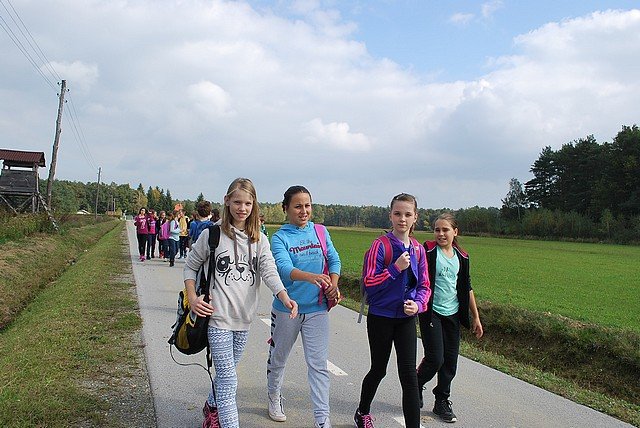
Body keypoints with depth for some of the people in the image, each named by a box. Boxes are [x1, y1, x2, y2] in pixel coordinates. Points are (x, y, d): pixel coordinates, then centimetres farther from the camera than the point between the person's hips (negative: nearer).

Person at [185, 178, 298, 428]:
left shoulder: (259, 240, 4)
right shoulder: (212, 235, -4)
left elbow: (269, 272, -10)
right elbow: (191, 267, 6)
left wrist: (285, 299, -28)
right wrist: (193, 298, -9)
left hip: (244, 317, 4)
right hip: (218, 315, -4)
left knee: (225, 373, 21)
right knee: (228, 380, -9)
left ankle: (212, 407, 47)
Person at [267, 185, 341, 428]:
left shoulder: (320, 231, 2)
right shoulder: (279, 237, -10)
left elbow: (334, 259, 7)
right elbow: (284, 268, -26)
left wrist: (333, 286, -11)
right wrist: (311, 277, -44)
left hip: (317, 309, 2)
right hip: (286, 309, -1)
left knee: (318, 365, 0)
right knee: (278, 359, 18)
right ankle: (274, 398, 45)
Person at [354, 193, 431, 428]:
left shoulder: (418, 249, 1)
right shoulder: (380, 245, -13)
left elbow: (424, 285, 7)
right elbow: (368, 283, -16)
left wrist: (418, 304, -12)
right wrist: (396, 268, -26)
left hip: (406, 319, 3)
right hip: (380, 317, -3)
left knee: (409, 373, -1)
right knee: (378, 370, 14)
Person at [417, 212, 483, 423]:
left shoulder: (461, 256, 7)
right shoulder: (428, 252, -8)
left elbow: (466, 288, 13)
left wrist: (476, 317, 13)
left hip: (452, 313, 5)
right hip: (431, 313, -5)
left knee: (451, 361, 7)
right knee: (435, 359, -7)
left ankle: (442, 401, 24)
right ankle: (416, 386, 22)